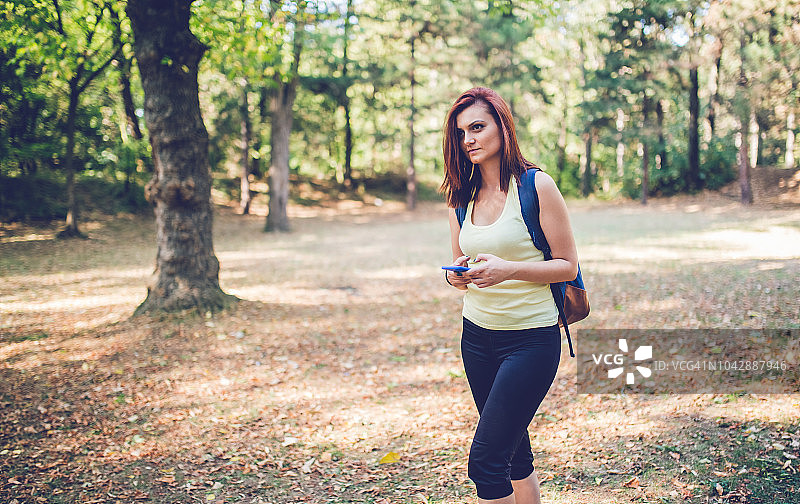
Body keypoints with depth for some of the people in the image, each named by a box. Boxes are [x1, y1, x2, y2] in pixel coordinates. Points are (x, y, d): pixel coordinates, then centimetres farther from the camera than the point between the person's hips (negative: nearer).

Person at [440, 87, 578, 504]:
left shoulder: (536, 185, -10)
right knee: (514, 453, 16)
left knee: (485, 461, -11)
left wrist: (509, 270, -24)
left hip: (530, 339, -6)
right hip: (477, 336, 6)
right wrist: (458, 275, -9)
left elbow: (568, 266, -9)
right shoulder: (463, 196, 6)